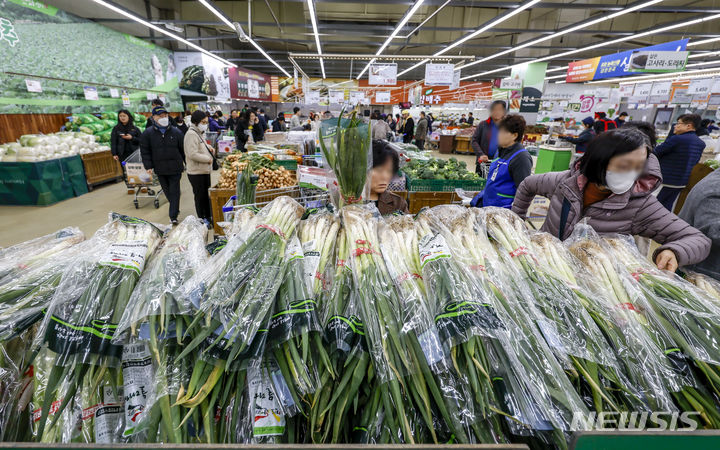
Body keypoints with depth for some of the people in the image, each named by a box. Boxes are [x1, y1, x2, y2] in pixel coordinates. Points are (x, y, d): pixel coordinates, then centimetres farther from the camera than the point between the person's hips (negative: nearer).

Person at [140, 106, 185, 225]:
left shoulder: (176, 132, 0)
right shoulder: (148, 134, 1)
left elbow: (183, 149, 5)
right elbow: (145, 151, 3)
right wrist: (148, 166, -5)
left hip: (175, 167, -2)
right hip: (160, 169, 2)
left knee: (174, 191, -1)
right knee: (167, 191, 14)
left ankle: (173, 216, 1)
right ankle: (175, 208, 34)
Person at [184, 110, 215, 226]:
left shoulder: (199, 133, 15)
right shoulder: (191, 134, -16)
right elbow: (193, 154, -24)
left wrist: (208, 148, 11)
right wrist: (208, 159, -17)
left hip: (204, 170, 10)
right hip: (196, 173, -10)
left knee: (206, 196, 16)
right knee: (200, 197, 1)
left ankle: (208, 218, 27)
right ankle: (202, 220, 12)